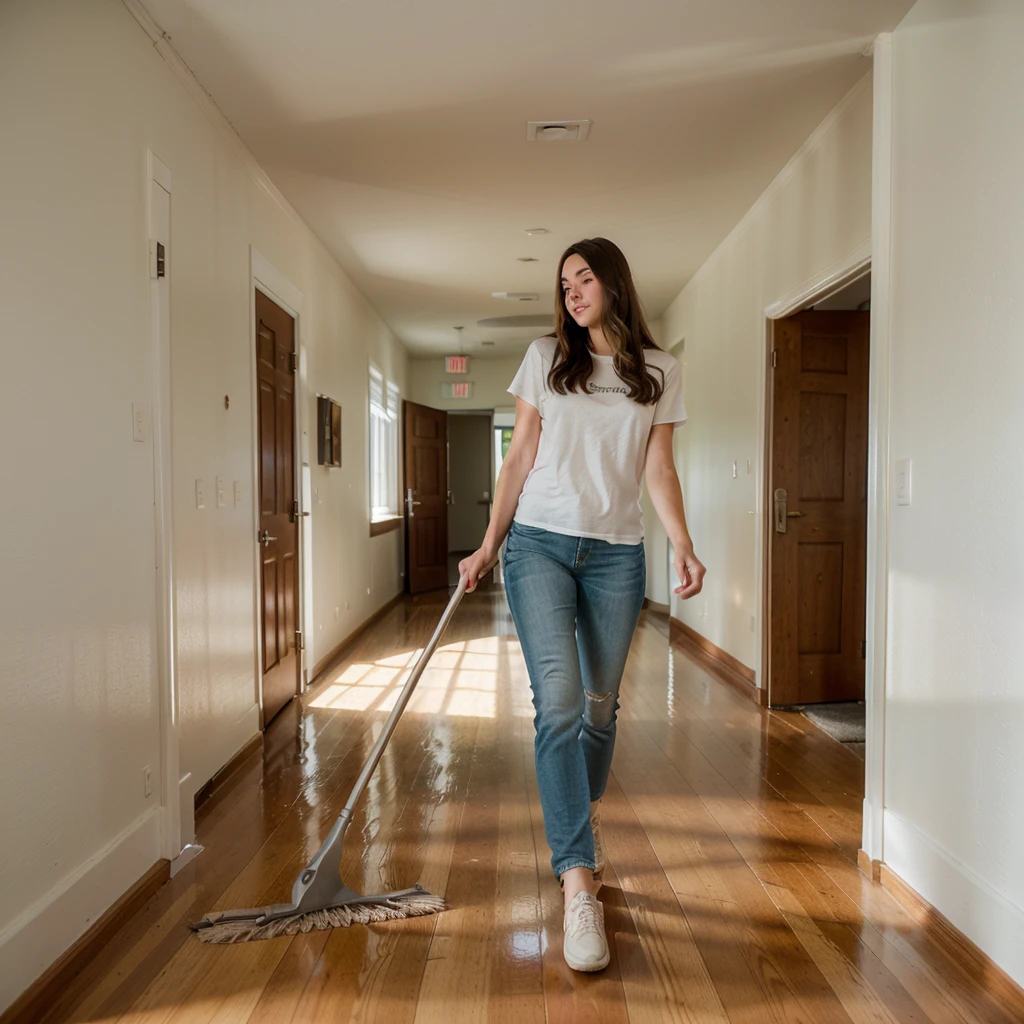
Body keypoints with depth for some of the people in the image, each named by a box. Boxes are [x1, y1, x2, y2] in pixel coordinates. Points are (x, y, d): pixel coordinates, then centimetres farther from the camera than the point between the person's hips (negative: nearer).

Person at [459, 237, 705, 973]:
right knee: (559, 702, -12)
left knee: (600, 704, 10)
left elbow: (659, 470, 5)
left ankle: (582, 823, 37)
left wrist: (685, 546, -10)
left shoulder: (659, 371, 8)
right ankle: (578, 882, -10)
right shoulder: (545, 359, 8)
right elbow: (520, 458, 8)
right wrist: (489, 543, 4)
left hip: (616, 554, 1)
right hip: (540, 543, -1)